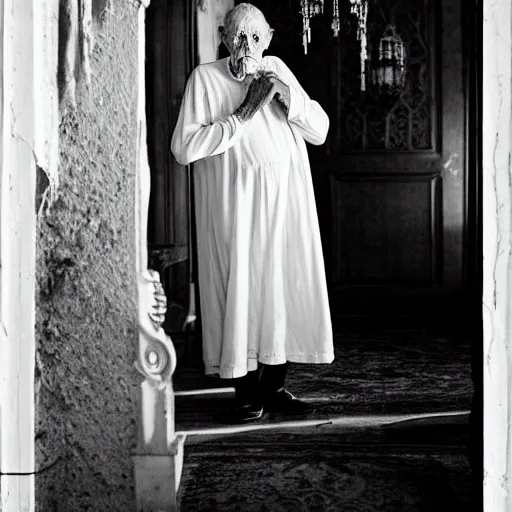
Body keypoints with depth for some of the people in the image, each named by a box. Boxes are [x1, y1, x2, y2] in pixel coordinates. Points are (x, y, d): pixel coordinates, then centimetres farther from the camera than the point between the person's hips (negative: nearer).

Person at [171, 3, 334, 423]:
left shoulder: (276, 69, 13)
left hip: (284, 201, 4)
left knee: (285, 287, 4)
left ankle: (274, 387, 16)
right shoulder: (205, 77, 0)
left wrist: (287, 96, -6)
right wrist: (242, 115, -11)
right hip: (234, 203, -4)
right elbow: (183, 148, -11)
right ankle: (246, 392, 9)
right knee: (240, 289, -3)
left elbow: (320, 131, 10)